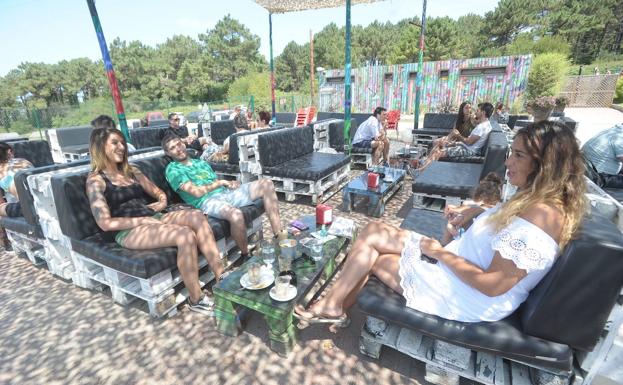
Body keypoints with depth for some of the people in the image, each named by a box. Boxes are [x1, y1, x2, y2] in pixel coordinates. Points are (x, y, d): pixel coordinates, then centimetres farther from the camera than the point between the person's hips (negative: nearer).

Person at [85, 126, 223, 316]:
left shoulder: (132, 171, 21)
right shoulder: (95, 180, 2)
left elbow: (160, 194, 25)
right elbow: (105, 223, -8)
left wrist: (162, 202, 2)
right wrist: (142, 220, -14)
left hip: (153, 218, 6)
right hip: (128, 231, -6)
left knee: (197, 216, -26)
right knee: (186, 234, -33)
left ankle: (222, 278, -27)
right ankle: (196, 300, -19)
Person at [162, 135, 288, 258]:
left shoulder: (201, 162, 27)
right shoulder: (172, 169, 5)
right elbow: (197, 192, -9)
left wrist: (229, 183, -2)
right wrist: (220, 182, -2)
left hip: (226, 192, 7)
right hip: (208, 201, -7)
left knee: (266, 184, -10)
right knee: (236, 214, -41)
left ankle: (280, 236, -13)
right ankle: (246, 255, -16)